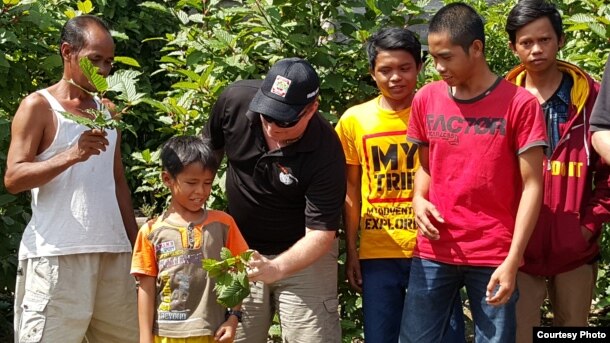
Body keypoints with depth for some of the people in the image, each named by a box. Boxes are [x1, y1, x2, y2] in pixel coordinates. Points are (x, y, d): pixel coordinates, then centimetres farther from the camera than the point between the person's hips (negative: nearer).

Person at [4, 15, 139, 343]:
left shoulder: (107, 110, 18)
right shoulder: (38, 107, 0)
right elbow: (13, 178, -9)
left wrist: (136, 243, 17)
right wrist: (72, 155, -21)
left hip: (114, 251, 6)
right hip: (57, 254, -6)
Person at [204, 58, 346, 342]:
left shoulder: (326, 152, -27)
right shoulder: (235, 99, -17)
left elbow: (321, 233, -24)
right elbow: (208, 151, 4)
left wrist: (275, 269, -39)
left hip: (304, 255, -3)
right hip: (241, 249, 3)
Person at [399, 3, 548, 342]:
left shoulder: (520, 103, -7)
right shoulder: (426, 99, 5)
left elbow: (532, 185, -7)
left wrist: (513, 260, -12)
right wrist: (419, 199, -4)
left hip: (494, 256, -3)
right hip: (434, 252, 4)